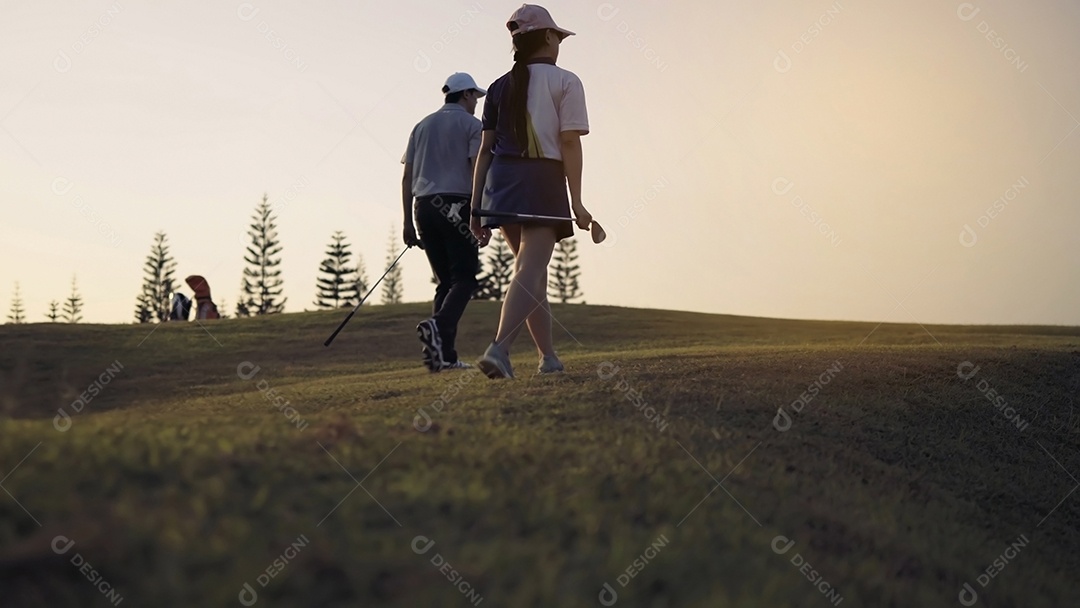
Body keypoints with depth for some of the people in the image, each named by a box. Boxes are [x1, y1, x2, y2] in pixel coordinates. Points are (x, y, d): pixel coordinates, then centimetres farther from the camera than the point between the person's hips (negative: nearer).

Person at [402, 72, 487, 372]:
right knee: (465, 278, -6)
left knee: (446, 281, 9)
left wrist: (407, 223, 14)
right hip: (457, 206, -6)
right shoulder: (471, 124, 3)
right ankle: (438, 325, -33)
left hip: (424, 206, 6)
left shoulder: (421, 126, 20)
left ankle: (444, 354, -1)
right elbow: (477, 171, -9)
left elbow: (407, 178, 14)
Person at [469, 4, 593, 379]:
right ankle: (499, 349, -31)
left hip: (500, 180, 6)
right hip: (542, 180, -6)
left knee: (533, 270, 16)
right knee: (529, 272, -12)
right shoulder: (564, 81, 2)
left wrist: (476, 207, 12)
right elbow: (569, 142, -8)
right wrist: (576, 202, -9)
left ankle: (548, 358, 20)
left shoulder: (499, 87, 16)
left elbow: (485, 149, 12)